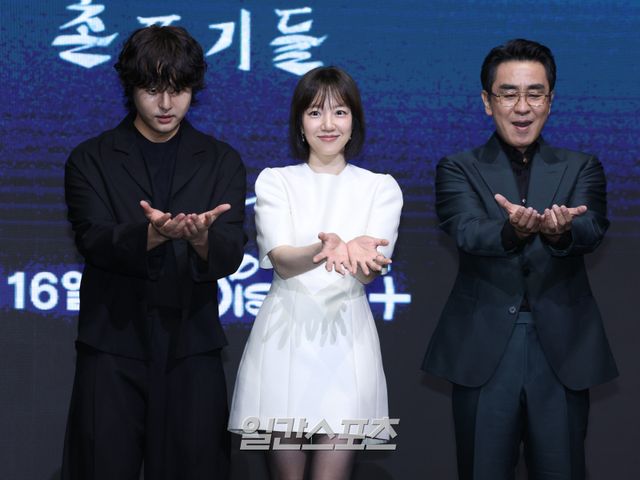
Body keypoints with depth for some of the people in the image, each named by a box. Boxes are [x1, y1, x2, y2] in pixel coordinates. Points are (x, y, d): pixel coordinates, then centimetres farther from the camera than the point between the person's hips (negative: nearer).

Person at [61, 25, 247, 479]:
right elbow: (94, 241, -11)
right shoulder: (91, 160, 5)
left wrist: (201, 238, -30)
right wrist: (151, 234, -32)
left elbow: (230, 253, -5)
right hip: (113, 343, -1)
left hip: (192, 345, 1)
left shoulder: (221, 161, 8)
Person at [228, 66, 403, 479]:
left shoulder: (380, 188, 7)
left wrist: (354, 257, -32)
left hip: (346, 336, 0)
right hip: (285, 334, 0)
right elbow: (281, 260, -9)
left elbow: (371, 271, -7)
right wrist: (324, 251, -31)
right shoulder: (274, 181, 6)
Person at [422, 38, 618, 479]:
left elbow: (592, 230, -11)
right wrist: (513, 230, -37)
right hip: (484, 354, -1)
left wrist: (561, 231, -36)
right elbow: (467, 232, -14)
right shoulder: (459, 170, 5)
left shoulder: (582, 169, 8)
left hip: (562, 350, 1)